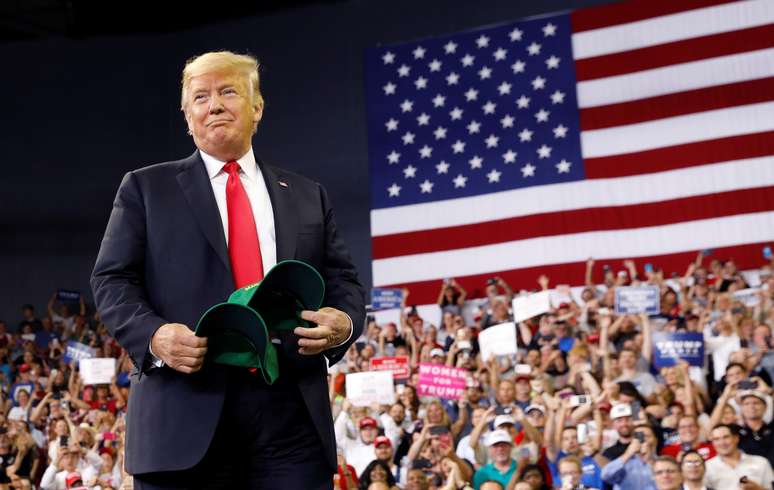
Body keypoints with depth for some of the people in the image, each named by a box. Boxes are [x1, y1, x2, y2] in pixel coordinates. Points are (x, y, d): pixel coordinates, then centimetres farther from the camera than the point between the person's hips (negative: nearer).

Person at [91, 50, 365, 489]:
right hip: (185, 409, -2)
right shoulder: (147, 188, 13)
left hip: (292, 409, 2)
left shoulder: (308, 196, 20)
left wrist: (344, 323, -8)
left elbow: (344, 282, 16)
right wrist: (154, 335, -14)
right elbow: (113, 280, 6)